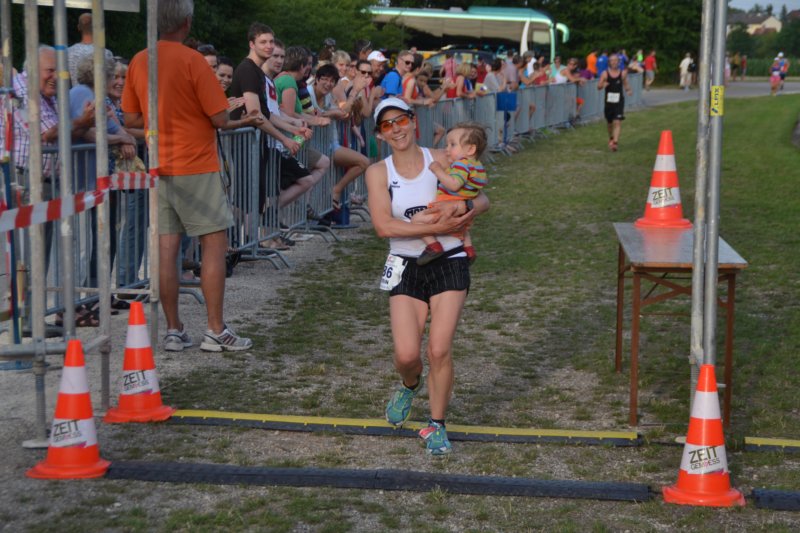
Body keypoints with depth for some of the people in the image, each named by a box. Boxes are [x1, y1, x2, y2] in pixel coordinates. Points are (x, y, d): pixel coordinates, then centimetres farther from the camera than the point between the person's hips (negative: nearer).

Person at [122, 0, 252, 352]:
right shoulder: (192, 60, -12)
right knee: (215, 243, 0)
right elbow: (220, 118, -12)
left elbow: (131, 118, 10)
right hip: (196, 166, -6)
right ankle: (216, 331, -1)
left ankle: (174, 331, 9)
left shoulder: (139, 62, 5)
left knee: (166, 247, 5)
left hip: (160, 167, 6)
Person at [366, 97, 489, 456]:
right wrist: (436, 227, -22)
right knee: (406, 354, -9)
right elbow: (383, 225, -15)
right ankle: (410, 386, 30)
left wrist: (464, 206, -22)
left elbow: (483, 200, 2)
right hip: (406, 267, 0)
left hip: (448, 264, 0)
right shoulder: (378, 172, -2)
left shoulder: (440, 161, 0)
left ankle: (437, 425, 12)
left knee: (439, 349, -9)